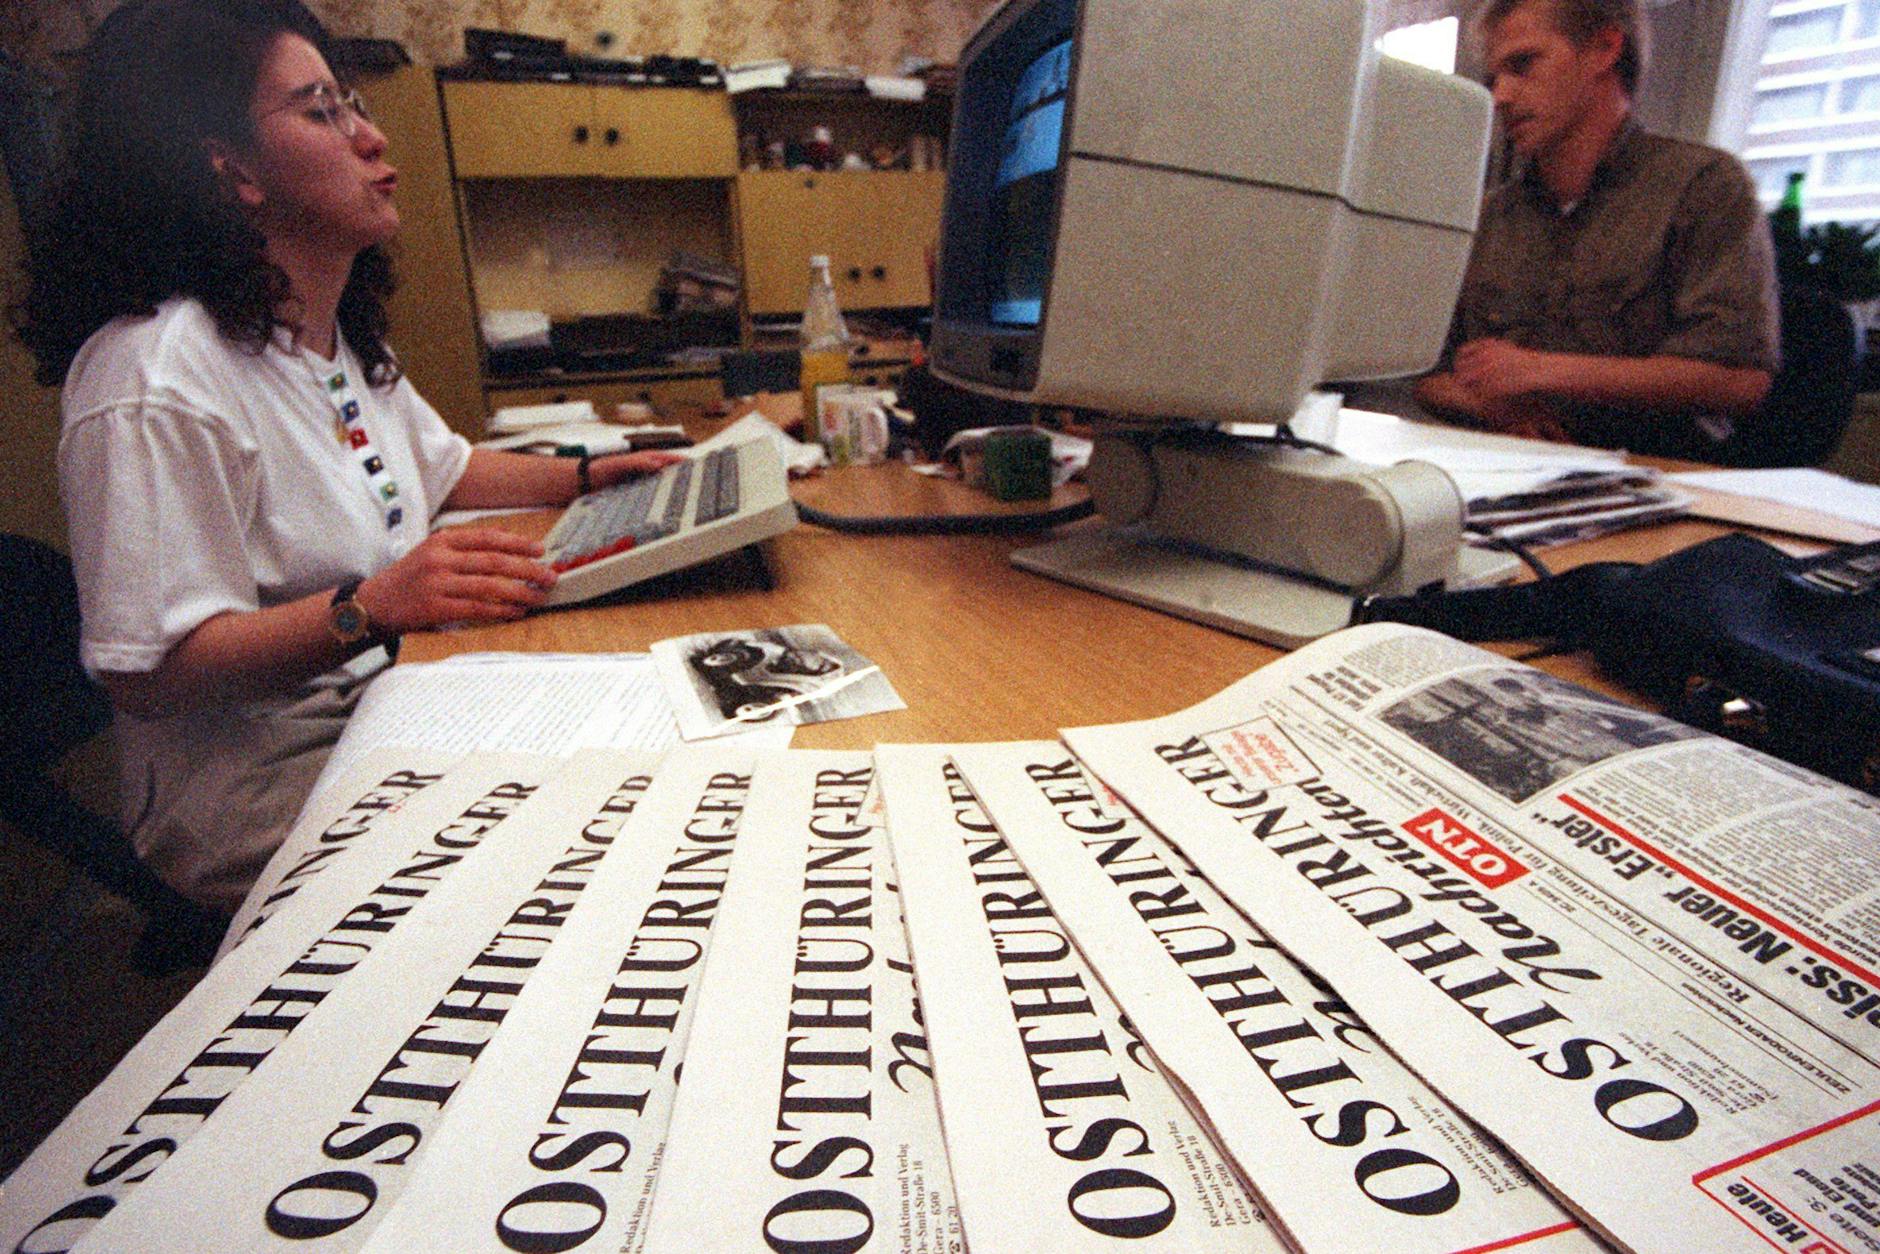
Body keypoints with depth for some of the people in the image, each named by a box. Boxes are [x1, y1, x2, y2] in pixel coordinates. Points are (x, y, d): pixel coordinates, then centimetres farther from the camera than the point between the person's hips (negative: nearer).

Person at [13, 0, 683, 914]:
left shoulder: (341, 337, 10)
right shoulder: (156, 381, -20)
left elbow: (443, 469, 24)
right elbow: (147, 673, -21)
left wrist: (581, 479, 9)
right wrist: (370, 609, -34)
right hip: (255, 786, -8)